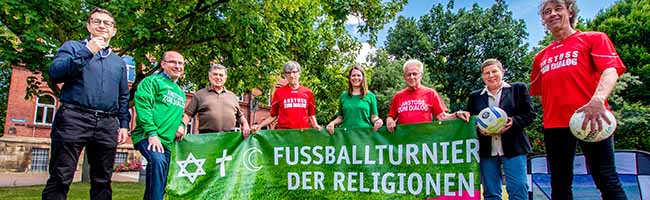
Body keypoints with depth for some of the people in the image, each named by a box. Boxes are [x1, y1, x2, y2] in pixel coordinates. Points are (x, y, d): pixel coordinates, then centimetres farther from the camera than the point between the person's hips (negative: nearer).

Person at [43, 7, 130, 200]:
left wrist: (124, 124, 11)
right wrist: (86, 52, -11)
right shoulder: (73, 46, 11)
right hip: (74, 119, -4)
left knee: (102, 181, 7)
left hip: (107, 125, 4)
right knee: (60, 179, -5)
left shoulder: (119, 62, 21)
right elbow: (55, 73, -7)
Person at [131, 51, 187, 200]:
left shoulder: (181, 93, 22)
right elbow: (142, 106, -13)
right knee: (158, 161, -34)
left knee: (161, 182, 9)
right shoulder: (152, 81, 0)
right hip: (148, 137, -7)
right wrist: (152, 133, -21)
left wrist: (181, 125, 6)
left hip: (168, 141, 8)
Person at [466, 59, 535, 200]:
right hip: (486, 151, 2)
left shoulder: (518, 89, 7)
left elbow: (530, 114, 2)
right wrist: (478, 128, -8)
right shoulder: (475, 96, 13)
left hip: (513, 148, -2)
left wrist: (513, 122, -16)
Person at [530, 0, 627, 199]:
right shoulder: (541, 56, 20)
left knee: (607, 181, -6)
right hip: (554, 125, 5)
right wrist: (550, 112, 11)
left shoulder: (593, 39, 8)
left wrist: (598, 99, -26)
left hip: (590, 119, -4)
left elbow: (611, 70, -8)